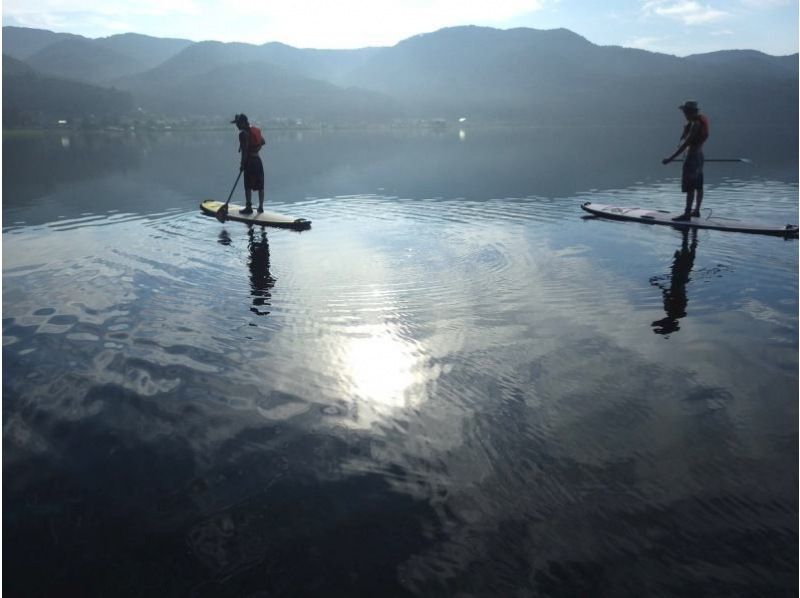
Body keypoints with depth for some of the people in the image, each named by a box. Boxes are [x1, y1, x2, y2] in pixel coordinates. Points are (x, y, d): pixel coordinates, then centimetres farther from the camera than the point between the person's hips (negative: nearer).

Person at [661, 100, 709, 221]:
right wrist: (687, 127, 4)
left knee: (690, 187, -10)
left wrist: (671, 158, -26)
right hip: (699, 155, 10)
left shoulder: (696, 124, -19)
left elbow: (686, 143, -25)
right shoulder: (700, 121, 11)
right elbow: (683, 139, 14)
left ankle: (687, 214, -9)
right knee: (698, 186, 16)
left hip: (692, 156, -10)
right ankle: (696, 211, 25)